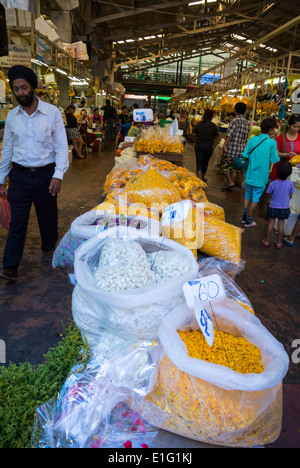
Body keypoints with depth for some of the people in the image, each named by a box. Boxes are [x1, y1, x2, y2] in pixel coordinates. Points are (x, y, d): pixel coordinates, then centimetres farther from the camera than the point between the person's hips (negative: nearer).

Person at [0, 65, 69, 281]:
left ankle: (49, 247, 40)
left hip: (45, 174, -1)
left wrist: (58, 174, -15)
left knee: (48, 216, 14)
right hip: (19, 175, 2)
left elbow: (61, 145, -5)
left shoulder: (52, 112, -4)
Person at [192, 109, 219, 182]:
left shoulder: (199, 124, -6)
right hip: (209, 146, 1)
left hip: (199, 144, 0)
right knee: (205, 162, 15)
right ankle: (203, 177, 30)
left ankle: (199, 178, -13)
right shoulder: (214, 126, -7)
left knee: (199, 162, 1)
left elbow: (194, 133, -2)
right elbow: (216, 136, -2)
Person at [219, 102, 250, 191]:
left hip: (231, 149, -6)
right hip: (242, 150, 7)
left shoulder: (235, 121, -11)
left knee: (225, 164, 6)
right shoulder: (247, 123, 11)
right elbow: (246, 137, 16)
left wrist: (224, 145, -25)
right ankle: (231, 184, 15)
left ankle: (230, 182, -4)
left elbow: (229, 134, -21)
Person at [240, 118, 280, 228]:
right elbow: (274, 160, -10)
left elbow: (245, 156, -3)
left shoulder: (252, 139, -2)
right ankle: (249, 220, 17)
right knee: (255, 198, 8)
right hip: (261, 176, -3)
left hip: (250, 174, 3)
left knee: (248, 195, 20)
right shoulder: (272, 142, -12)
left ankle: (244, 216, 26)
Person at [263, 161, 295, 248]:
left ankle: (267, 241, 17)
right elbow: (290, 196, -1)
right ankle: (279, 242, 18)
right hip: (285, 207, 1)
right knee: (281, 224, 10)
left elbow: (269, 196, -6)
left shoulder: (273, 183, -17)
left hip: (273, 207, -1)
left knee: (271, 223, 9)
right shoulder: (290, 183, -12)